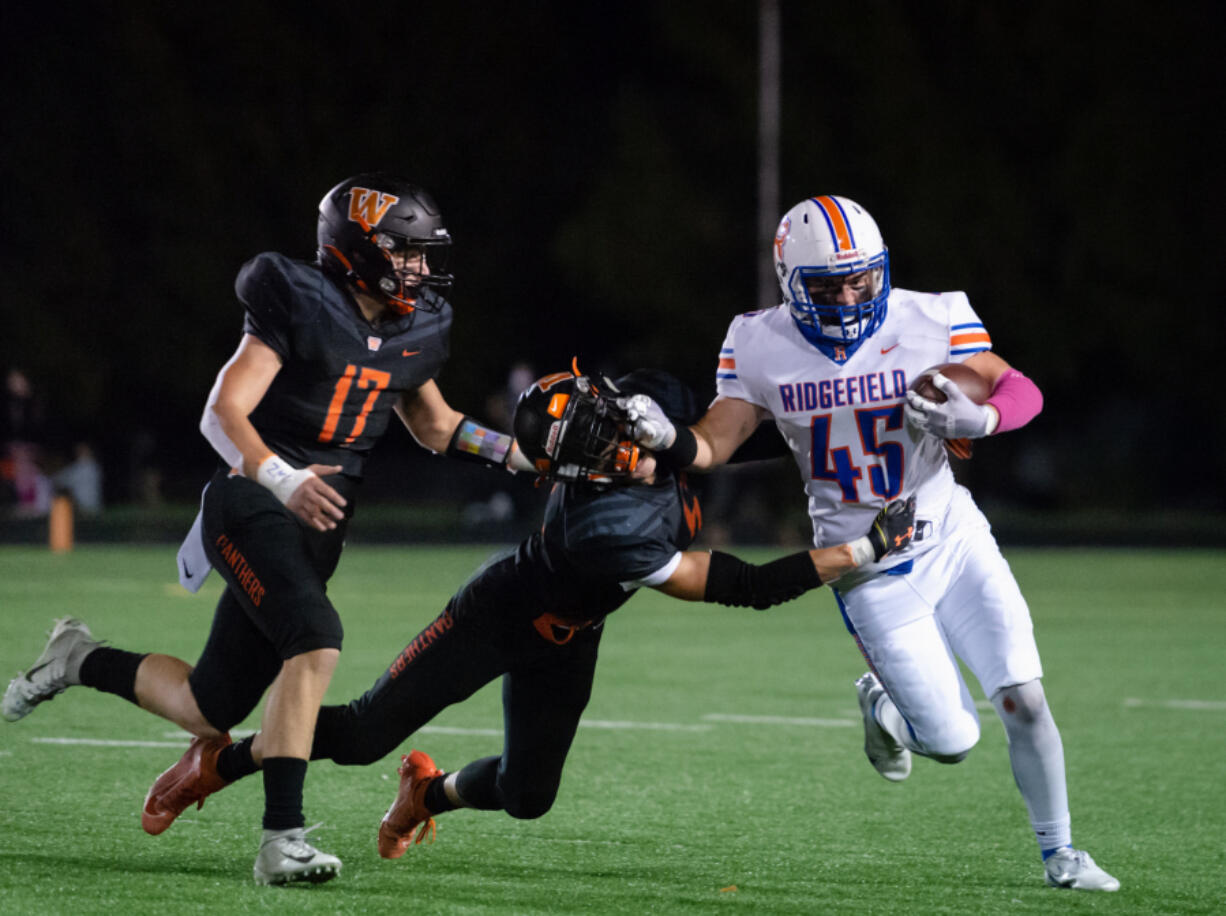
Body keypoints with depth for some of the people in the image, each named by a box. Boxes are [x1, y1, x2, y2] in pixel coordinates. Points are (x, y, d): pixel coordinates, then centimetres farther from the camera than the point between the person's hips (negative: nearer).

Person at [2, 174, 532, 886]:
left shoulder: (412, 330, 9)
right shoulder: (301, 308, -12)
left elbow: (433, 423, 26)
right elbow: (223, 414, -17)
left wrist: (512, 451, 11)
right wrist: (282, 478, -33)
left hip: (319, 528, 7)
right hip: (253, 507, -7)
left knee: (213, 709, 6)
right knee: (316, 640, -30)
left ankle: (83, 661, 33)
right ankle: (283, 839, -29)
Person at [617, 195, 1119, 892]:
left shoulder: (928, 322, -11)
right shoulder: (762, 349, -8)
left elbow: (1022, 392, -10)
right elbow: (713, 445, -5)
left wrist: (975, 417, -31)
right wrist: (665, 437, -27)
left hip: (951, 539, 1)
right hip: (870, 569, -1)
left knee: (1025, 700, -8)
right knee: (952, 743, -2)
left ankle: (1059, 853, 13)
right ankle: (882, 705, 34)